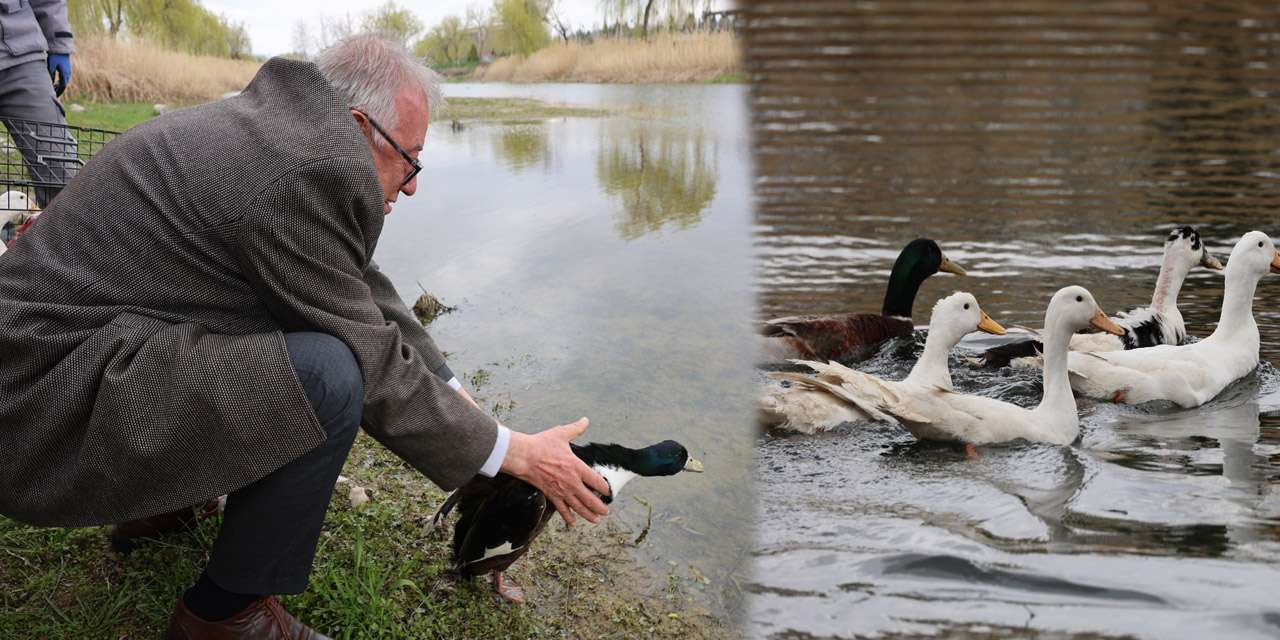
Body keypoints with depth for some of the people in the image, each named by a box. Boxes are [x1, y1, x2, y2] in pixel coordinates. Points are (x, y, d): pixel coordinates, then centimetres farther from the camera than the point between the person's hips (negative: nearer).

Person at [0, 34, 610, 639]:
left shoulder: (280, 127, 7)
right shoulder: (319, 166, -23)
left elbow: (366, 294, 11)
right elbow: (371, 367, -16)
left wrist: (464, 402, 11)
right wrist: (515, 453, -6)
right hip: (51, 418, -10)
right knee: (330, 377, -27)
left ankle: (165, 491, 24)